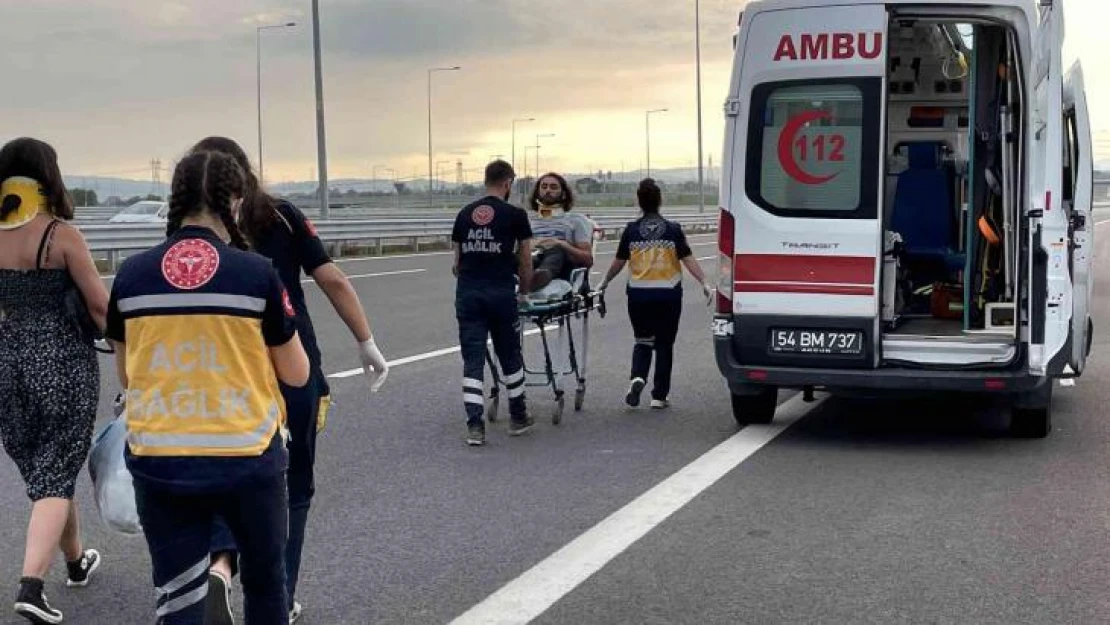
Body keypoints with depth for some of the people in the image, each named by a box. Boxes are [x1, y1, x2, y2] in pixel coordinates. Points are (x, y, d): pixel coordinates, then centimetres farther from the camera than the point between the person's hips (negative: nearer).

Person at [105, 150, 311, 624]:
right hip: (247, 458, -1)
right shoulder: (257, 273, -9)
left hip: (158, 461, 2)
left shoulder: (131, 275, -2)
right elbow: (297, 375, 0)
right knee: (265, 581, 21)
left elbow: (126, 376, 11)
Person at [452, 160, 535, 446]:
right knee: (510, 357, 13)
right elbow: (525, 263, 4)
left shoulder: (465, 214, 11)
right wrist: (524, 291, 19)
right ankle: (518, 418, 26)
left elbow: (458, 262, 14)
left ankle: (474, 426, -2)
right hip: (501, 293, -3)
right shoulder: (515, 215, 0)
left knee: (472, 360, 4)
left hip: (467, 293, 3)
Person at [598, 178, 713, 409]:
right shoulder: (673, 230, -3)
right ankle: (659, 395, 11)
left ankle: (637, 377, -11)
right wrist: (704, 283, -4)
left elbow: (619, 262, 5)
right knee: (664, 344, 10)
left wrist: (605, 282, 20)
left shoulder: (631, 230, -1)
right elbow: (688, 259, -7)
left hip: (639, 295, 1)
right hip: (668, 295, -1)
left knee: (642, 341, 16)